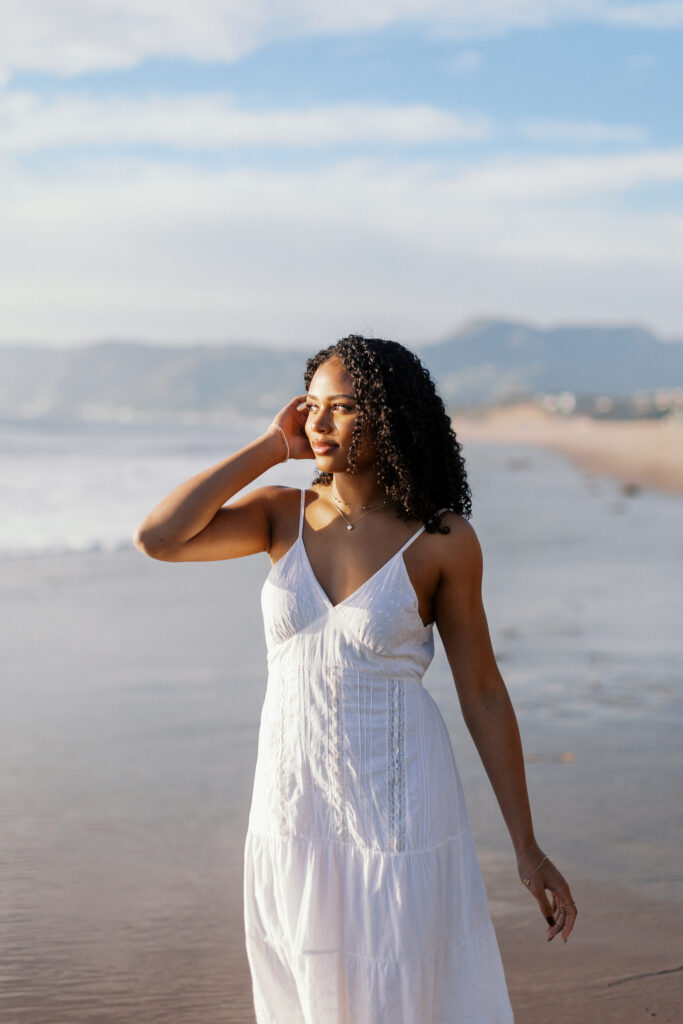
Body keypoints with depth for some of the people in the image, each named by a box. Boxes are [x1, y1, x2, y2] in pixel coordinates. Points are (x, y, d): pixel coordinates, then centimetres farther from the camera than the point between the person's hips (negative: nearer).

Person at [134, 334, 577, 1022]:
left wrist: (527, 849, -1)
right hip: (291, 805, 4)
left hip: (396, 809, -3)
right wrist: (270, 446, -8)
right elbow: (157, 539, -13)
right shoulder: (284, 514, 1)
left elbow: (482, 692, -3)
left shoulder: (443, 539, -8)